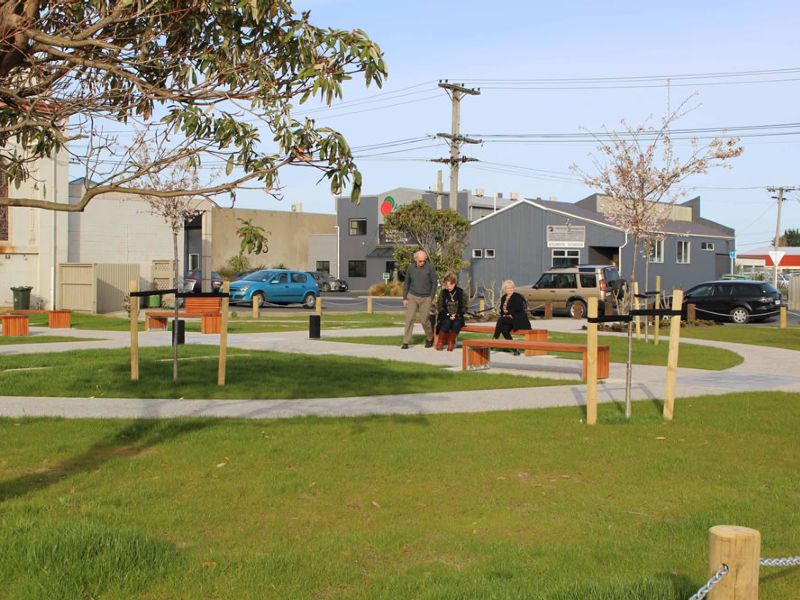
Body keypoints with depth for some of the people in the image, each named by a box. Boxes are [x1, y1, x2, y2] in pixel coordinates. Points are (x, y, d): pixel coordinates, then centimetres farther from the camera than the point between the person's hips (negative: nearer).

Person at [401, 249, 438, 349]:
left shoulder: (430, 267, -9)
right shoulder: (410, 268, -1)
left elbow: (435, 282, -4)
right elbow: (406, 283, 9)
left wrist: (431, 298, -8)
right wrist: (404, 298, 4)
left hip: (425, 298, -2)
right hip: (412, 296, 2)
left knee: (424, 320, 1)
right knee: (410, 318, -6)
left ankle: (429, 339, 27)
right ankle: (405, 342, -4)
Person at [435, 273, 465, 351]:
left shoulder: (460, 292, 3)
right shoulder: (443, 292, 4)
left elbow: (464, 307, 4)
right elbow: (439, 307, 4)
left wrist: (456, 315, -11)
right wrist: (448, 314, -11)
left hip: (458, 316, 0)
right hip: (446, 316, 0)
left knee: (457, 323, -34)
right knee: (447, 322, -34)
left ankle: (451, 343, -22)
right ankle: (440, 342, -22)